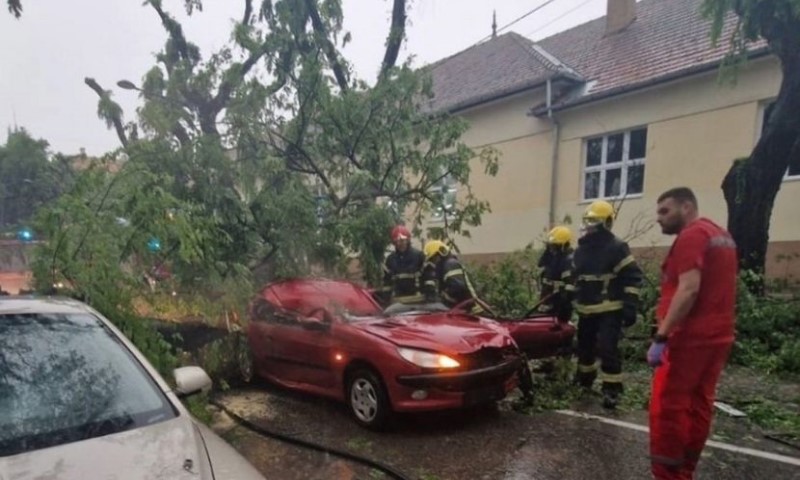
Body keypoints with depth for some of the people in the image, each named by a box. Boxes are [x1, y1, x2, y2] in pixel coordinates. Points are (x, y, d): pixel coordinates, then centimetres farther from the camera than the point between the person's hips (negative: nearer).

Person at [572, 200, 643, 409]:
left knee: (607, 349, -12)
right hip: (586, 310, 7)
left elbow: (632, 277, -12)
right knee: (584, 346, 17)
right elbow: (575, 276, 23)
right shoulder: (581, 248, 13)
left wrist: (630, 306, -17)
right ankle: (584, 378, 38)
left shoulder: (617, 248, -9)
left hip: (610, 310, -7)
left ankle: (612, 389, 0)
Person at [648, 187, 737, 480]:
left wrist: (661, 337, -24)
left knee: (666, 407, -5)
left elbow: (688, 290, -24)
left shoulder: (691, 236, -13)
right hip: (717, 335, 10)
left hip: (690, 337, -10)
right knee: (699, 404, 12)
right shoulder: (721, 235, 18)